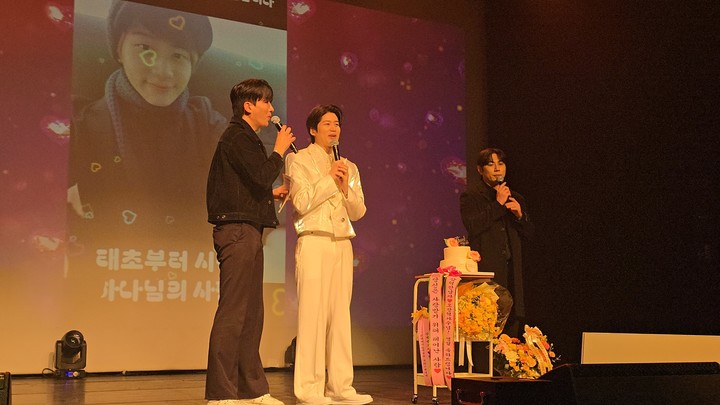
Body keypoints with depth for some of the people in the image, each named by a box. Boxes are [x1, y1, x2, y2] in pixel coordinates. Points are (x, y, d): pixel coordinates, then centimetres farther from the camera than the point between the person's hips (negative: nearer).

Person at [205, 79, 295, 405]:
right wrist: (279, 151, -6)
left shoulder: (245, 138, 23)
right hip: (238, 231, -11)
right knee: (232, 313, -10)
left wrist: (271, 194, 19)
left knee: (251, 314, 12)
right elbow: (262, 175, -20)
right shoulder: (237, 137, -8)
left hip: (247, 233, 11)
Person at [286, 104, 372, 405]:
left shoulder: (349, 167, 18)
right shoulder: (299, 160, 3)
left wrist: (345, 187, -4)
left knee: (340, 314, 4)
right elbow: (301, 203, -9)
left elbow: (359, 211, 12)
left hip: (342, 245, 5)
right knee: (313, 313, -8)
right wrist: (329, 178, -8)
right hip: (314, 243, -5)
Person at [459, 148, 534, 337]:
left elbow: (528, 233, 19)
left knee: (513, 318, 0)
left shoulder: (516, 199, 21)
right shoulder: (470, 197, 5)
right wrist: (498, 204, -9)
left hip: (511, 269, 5)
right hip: (485, 267, -5)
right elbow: (472, 225, -12)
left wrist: (520, 214, -1)